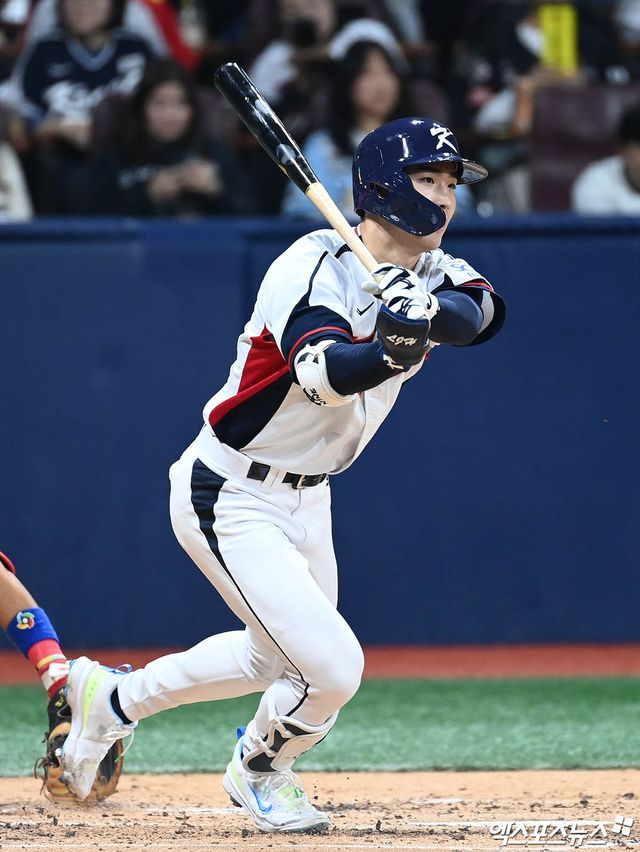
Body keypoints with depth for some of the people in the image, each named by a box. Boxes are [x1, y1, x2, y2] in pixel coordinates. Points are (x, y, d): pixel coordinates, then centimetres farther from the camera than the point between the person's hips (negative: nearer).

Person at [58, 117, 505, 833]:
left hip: (306, 499, 9)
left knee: (283, 655, 24)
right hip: (230, 499, -9)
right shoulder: (315, 265, -22)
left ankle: (115, 698, 41)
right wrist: (393, 351, -56)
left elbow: (482, 310, -21)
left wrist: (423, 312, -41)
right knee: (332, 667, -15)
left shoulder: (434, 274, 1)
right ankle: (260, 772, 17)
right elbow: (323, 374, -38)